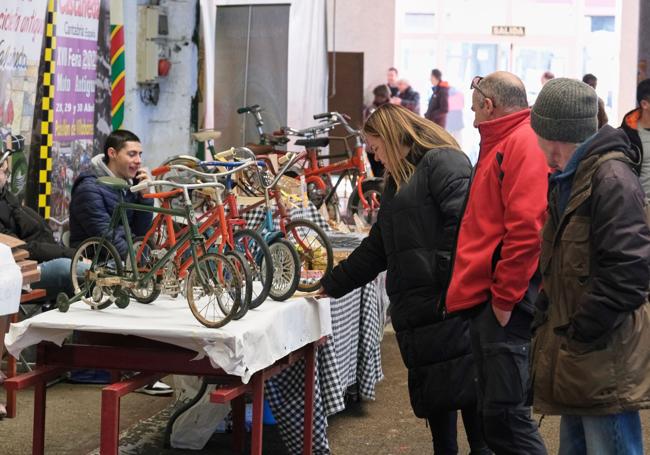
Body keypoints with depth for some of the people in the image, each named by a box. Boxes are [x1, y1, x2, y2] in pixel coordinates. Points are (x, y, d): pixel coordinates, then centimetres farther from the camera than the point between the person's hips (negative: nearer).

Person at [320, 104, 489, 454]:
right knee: (430, 390, 9)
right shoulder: (397, 181, 26)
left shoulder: (443, 161, -4)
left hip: (450, 303, -9)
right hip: (414, 306, 9)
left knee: (464, 385, -7)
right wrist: (330, 285, 30)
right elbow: (374, 250, 30)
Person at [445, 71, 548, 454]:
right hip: (484, 298, 10)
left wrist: (505, 298, -17)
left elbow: (526, 228, -20)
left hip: (506, 303, -10)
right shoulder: (500, 145, 22)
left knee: (505, 413, -12)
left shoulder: (524, 143, -10)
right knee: (494, 412, 13)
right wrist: (472, 290, 20)